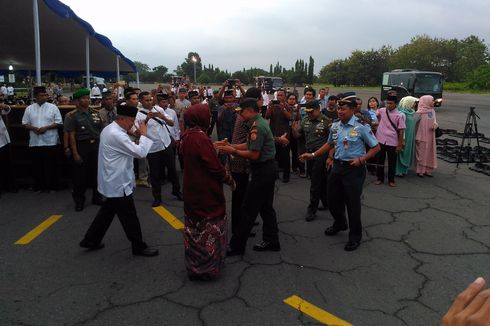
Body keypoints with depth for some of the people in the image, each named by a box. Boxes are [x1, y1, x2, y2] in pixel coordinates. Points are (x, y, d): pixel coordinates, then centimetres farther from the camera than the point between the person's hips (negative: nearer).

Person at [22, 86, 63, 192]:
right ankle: (38, 186, 21)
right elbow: (25, 123, 9)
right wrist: (33, 128, -10)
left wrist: (46, 128, -14)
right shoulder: (29, 108, 7)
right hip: (35, 142, 2)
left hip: (50, 141, -2)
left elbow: (59, 122, -3)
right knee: (37, 165, 9)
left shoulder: (53, 107, -1)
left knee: (51, 165, 3)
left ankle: (52, 186, 15)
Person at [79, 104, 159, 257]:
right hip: (118, 183, -10)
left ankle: (91, 240, 32)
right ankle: (139, 247, 16)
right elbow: (140, 152, -25)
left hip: (112, 181, 11)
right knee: (129, 217, 2)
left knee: (107, 211, 22)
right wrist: (143, 134, -14)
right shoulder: (117, 135, -25)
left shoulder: (109, 129, 8)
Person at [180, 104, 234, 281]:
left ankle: (194, 265, 36)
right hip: (206, 192, -9)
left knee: (195, 227, 20)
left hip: (192, 190, 9)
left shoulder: (187, 136, 2)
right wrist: (229, 179, -7)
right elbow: (215, 166, -22)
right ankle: (208, 267, 22)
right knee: (209, 229, 8)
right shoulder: (200, 137, -24)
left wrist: (215, 147, 16)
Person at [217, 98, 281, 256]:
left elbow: (254, 155, -22)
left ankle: (237, 245, 8)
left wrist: (233, 151, -14)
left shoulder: (257, 127, -20)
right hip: (268, 168, 10)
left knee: (249, 209, -2)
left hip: (262, 171, -10)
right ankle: (271, 241, 26)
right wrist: (230, 145, 6)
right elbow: (249, 145, 13)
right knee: (266, 207, 16)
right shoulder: (260, 122, 12)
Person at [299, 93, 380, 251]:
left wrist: (361, 159, -20)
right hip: (337, 166, 6)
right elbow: (330, 144, 19)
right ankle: (339, 223, 45)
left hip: (354, 169, -6)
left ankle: (355, 236, 23)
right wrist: (313, 155, 11)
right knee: (332, 199, 17)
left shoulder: (361, 127, -14)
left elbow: (376, 147, -8)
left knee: (352, 203, 2)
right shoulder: (335, 126, 3)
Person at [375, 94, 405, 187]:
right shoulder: (381, 111, 0)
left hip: (392, 142, -2)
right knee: (380, 160, 12)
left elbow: (401, 131, -8)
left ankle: (391, 180, 22)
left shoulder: (399, 115, -9)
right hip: (380, 140, 3)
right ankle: (380, 178, 25)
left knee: (392, 162, 9)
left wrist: (400, 145, -8)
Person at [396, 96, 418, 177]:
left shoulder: (411, 113, 8)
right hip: (405, 137, -9)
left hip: (410, 138, 9)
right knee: (401, 153, 0)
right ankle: (398, 171, 10)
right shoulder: (402, 114, -19)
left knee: (407, 153, 15)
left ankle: (404, 169, 27)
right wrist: (402, 139, -22)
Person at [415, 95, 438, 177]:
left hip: (430, 137, 6)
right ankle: (420, 171, 10)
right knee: (421, 153, 1)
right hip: (422, 136, -6)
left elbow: (434, 121, 16)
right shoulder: (420, 112, -12)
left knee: (429, 153, 10)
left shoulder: (432, 111, 8)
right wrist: (418, 137, -14)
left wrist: (435, 124, -8)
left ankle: (428, 170, 19)